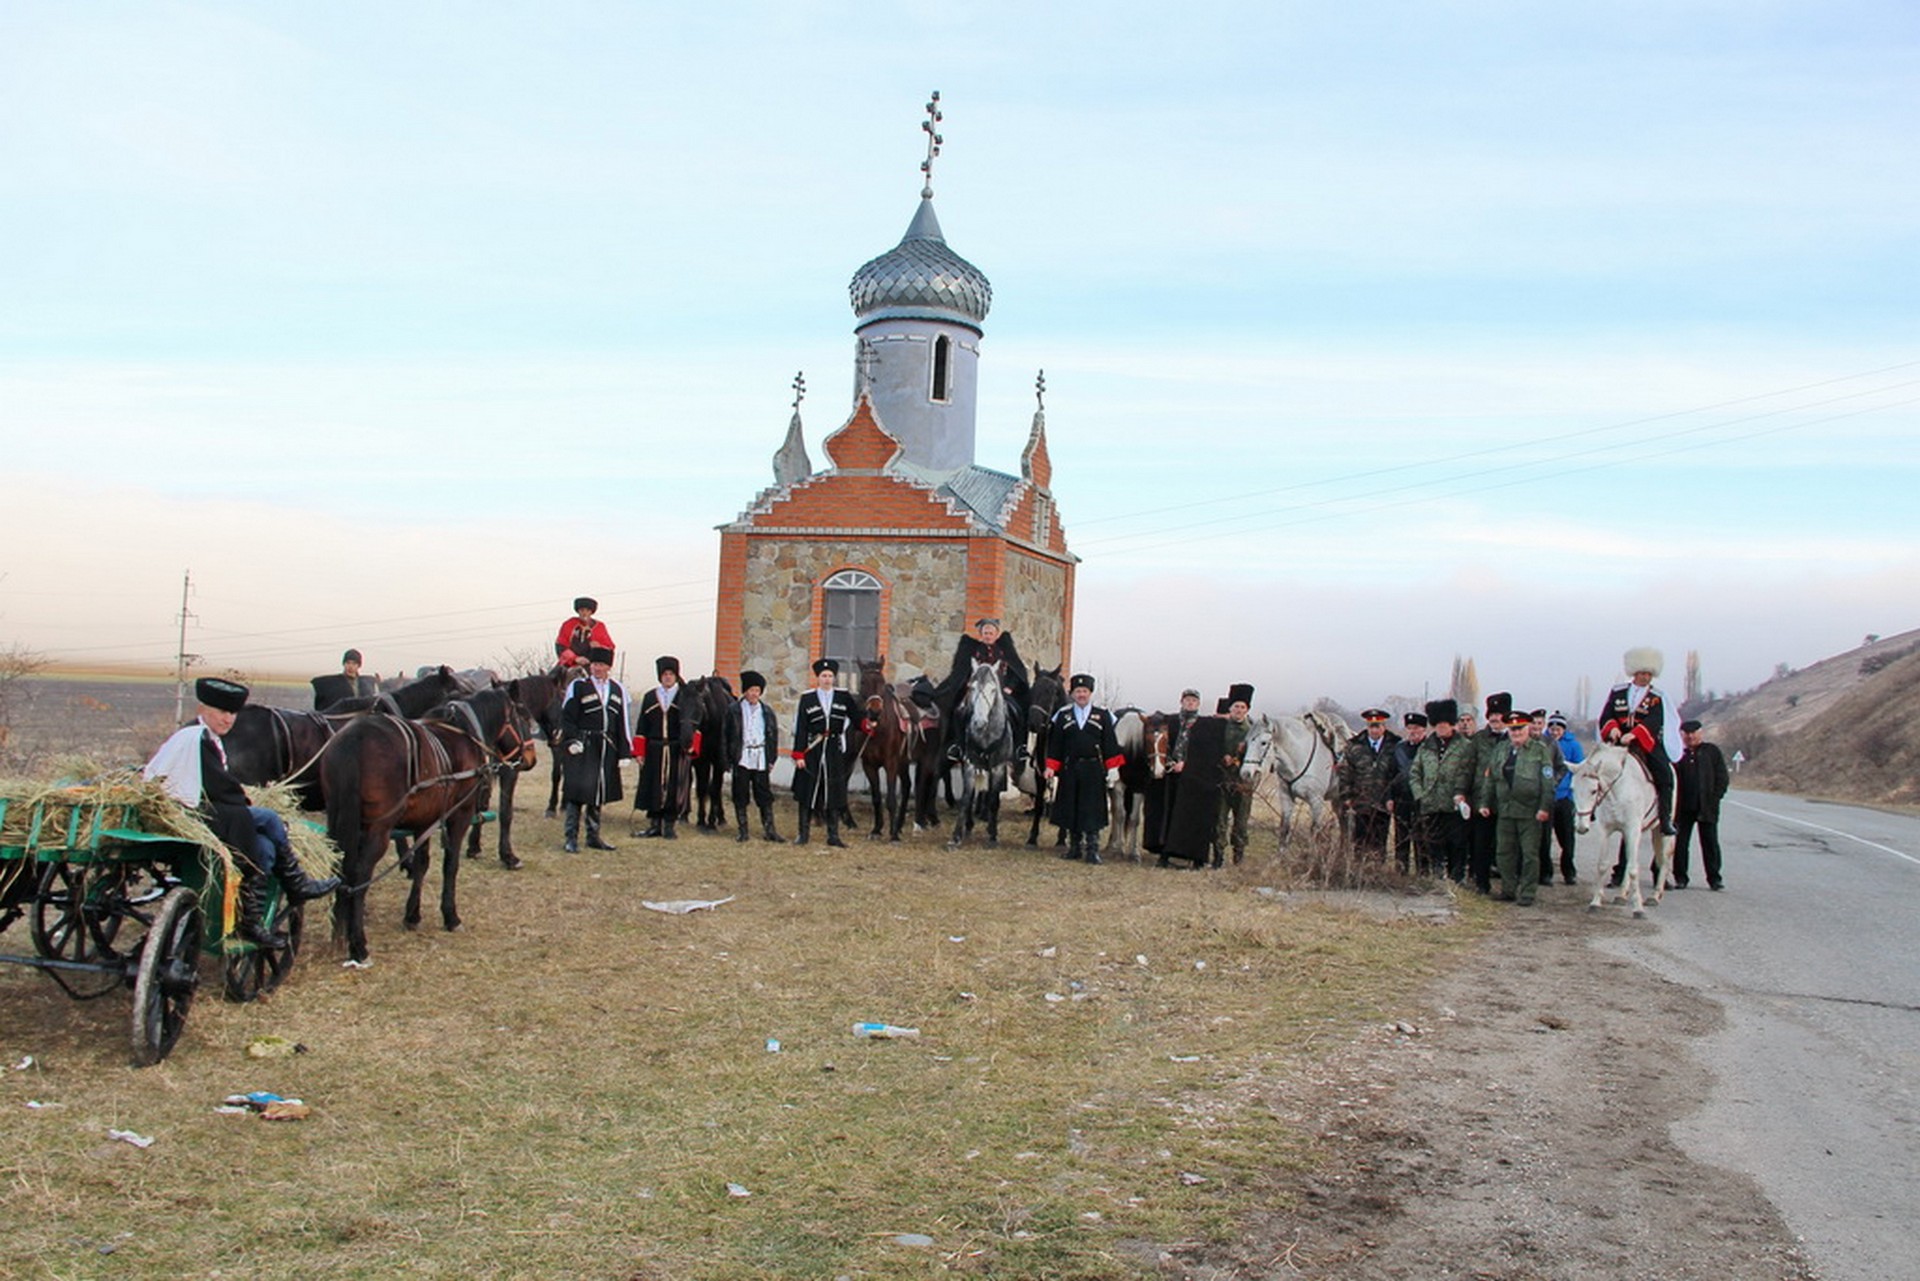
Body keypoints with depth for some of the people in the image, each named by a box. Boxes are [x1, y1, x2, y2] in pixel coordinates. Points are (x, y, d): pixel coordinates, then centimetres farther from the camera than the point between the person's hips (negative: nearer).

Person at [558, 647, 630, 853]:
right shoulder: (578, 687, -1)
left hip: (606, 750, 4)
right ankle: (570, 838, -3)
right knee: (577, 791, -8)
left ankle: (593, 836, 20)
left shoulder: (618, 690, 11)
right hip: (582, 748, -4)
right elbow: (566, 717, -3)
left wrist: (624, 752, 7)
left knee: (599, 793, 11)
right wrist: (572, 741, -16)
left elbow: (624, 722, 11)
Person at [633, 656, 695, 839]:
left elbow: (693, 724, 2)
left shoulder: (685, 697, 5)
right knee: (653, 788, 3)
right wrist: (640, 751, 3)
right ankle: (655, 825, 14)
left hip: (677, 751, -1)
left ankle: (669, 827, 9)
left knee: (674, 789, 0)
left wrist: (690, 745, -10)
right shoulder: (649, 697, 10)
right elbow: (642, 727, 9)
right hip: (654, 750, 2)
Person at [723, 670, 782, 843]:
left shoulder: (767, 712, 9)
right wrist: (727, 760, -5)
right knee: (740, 796, 3)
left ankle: (769, 830, 9)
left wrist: (771, 759, 5)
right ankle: (743, 831, 11)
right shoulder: (734, 710, 1)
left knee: (764, 795, 4)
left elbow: (773, 736, 12)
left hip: (761, 759, 2)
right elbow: (725, 736, 0)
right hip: (741, 759, -2)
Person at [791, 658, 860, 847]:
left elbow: (856, 718, 7)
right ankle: (803, 833, 13)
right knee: (807, 792, 4)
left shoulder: (844, 697, 5)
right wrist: (799, 755, -7)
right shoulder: (807, 699, 1)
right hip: (812, 752, -1)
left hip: (835, 752, 1)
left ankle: (833, 835, 11)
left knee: (834, 794, 3)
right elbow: (800, 728, -2)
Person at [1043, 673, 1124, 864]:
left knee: (1092, 810, -2)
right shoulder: (1062, 716, 6)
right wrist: (1051, 768, 0)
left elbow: (1110, 744, 2)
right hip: (1070, 769, 2)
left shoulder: (1103, 716, 3)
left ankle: (1092, 849, 2)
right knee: (1070, 809, 8)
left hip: (1093, 770, -2)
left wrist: (1113, 768, -4)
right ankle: (1074, 847, 18)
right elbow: (1055, 745, 6)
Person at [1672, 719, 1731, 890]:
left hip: (1707, 807, -1)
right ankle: (1680, 878, 9)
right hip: (1683, 807, 1)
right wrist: (1674, 802, -7)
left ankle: (1714, 878, 8)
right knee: (1679, 842, 2)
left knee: (1710, 843, 2)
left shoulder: (1712, 751, 6)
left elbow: (1723, 778, 4)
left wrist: (1715, 798, -7)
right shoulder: (1677, 753, 7)